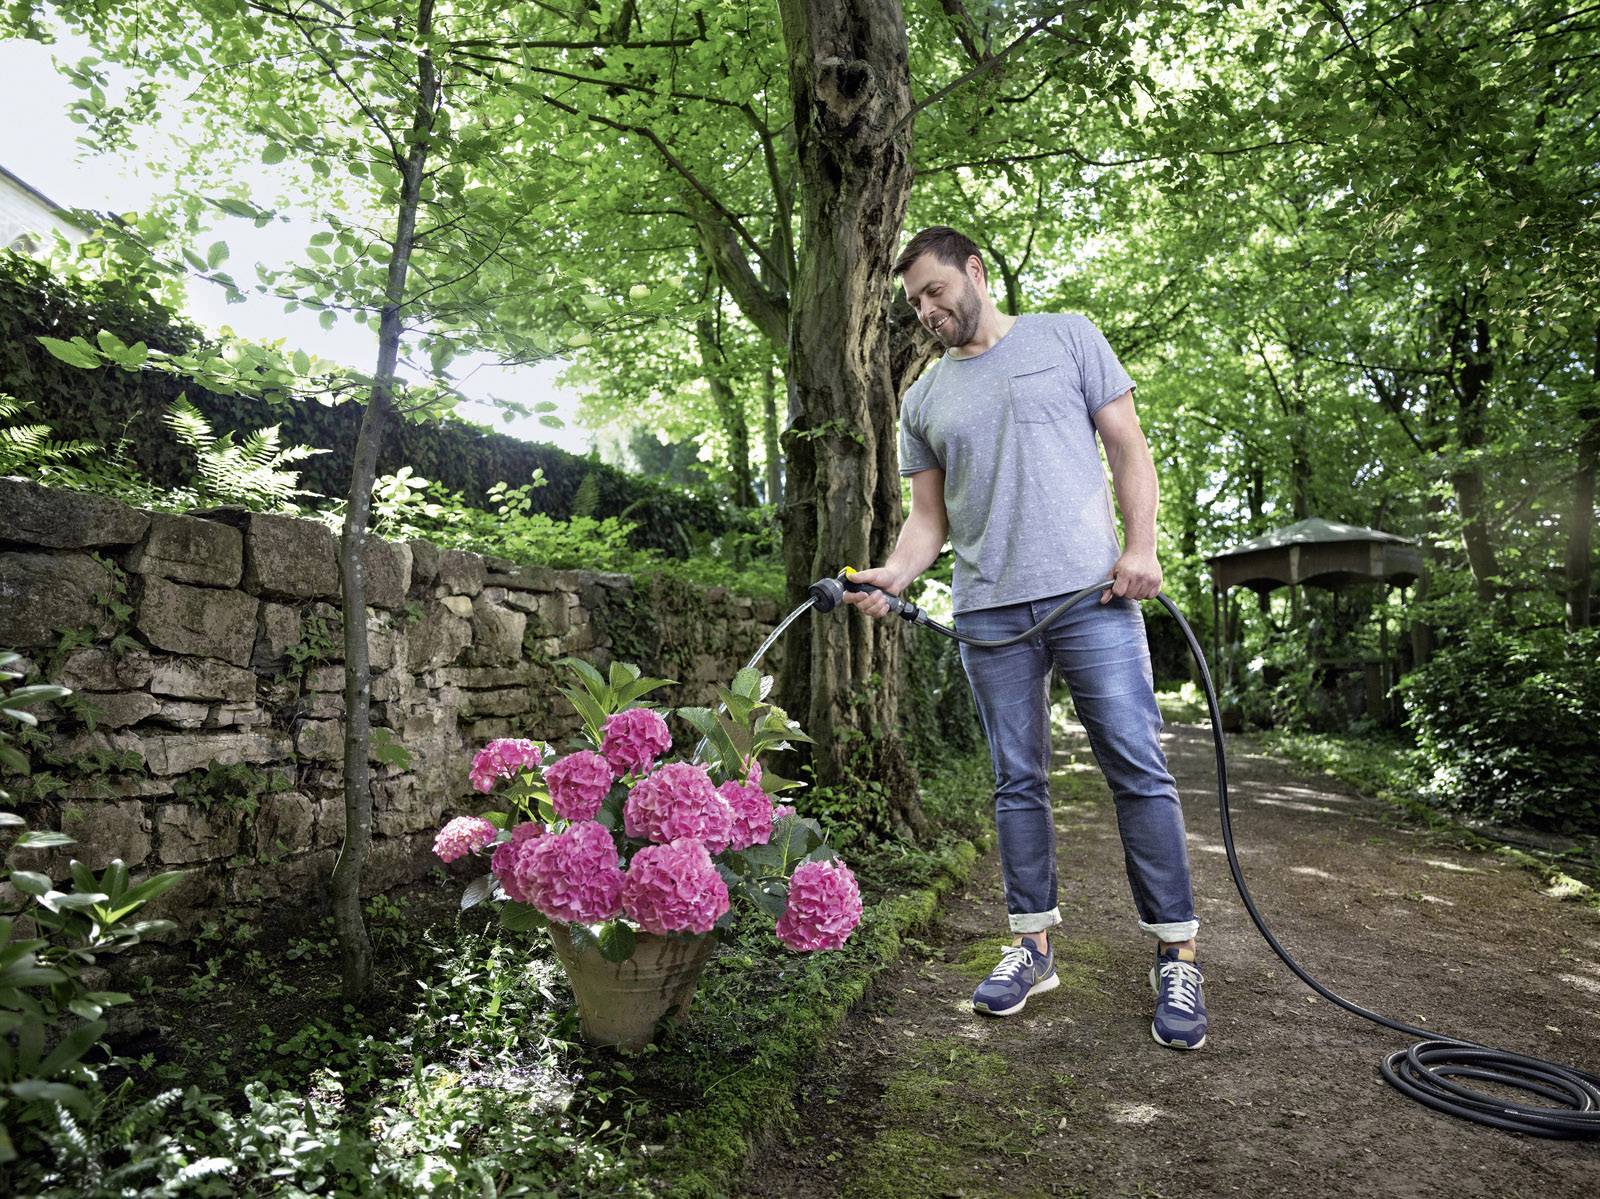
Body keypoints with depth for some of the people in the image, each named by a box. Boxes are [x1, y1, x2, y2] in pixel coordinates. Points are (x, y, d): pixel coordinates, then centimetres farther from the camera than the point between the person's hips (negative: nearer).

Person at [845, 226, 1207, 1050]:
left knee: (1138, 771, -5)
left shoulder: (1067, 337, 8)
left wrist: (1140, 545, -8)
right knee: (1017, 782, 7)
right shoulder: (924, 400, 15)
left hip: (1091, 593, -3)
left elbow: (1127, 447, 5)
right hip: (989, 612, 3)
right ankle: (1033, 945, 19)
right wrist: (895, 573, -7)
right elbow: (930, 516, 13)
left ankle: (1176, 957, 6)